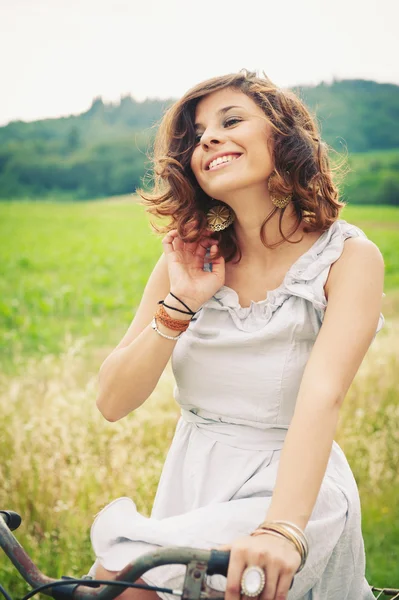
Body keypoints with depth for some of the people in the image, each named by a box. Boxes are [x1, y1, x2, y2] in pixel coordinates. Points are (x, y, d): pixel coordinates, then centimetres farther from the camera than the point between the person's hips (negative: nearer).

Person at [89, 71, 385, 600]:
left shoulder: (349, 256, -9)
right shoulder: (188, 256, 3)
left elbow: (323, 395, -26)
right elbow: (112, 403, -1)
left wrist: (281, 531, -40)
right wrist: (179, 306, -14)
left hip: (290, 491, -4)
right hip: (191, 485, 5)